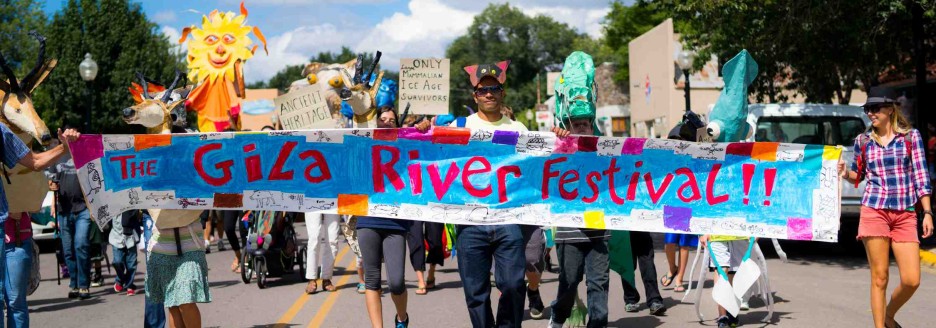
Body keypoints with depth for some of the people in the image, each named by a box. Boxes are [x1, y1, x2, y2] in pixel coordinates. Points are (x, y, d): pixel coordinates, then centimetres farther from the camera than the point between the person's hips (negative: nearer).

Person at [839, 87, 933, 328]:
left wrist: (927, 212, -1)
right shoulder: (863, 141, 9)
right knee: (879, 277, -2)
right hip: (874, 211, 0)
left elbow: (921, 177, 4)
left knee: (911, 280, -4)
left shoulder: (911, 137, 6)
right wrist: (846, 173, -1)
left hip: (905, 215, 0)